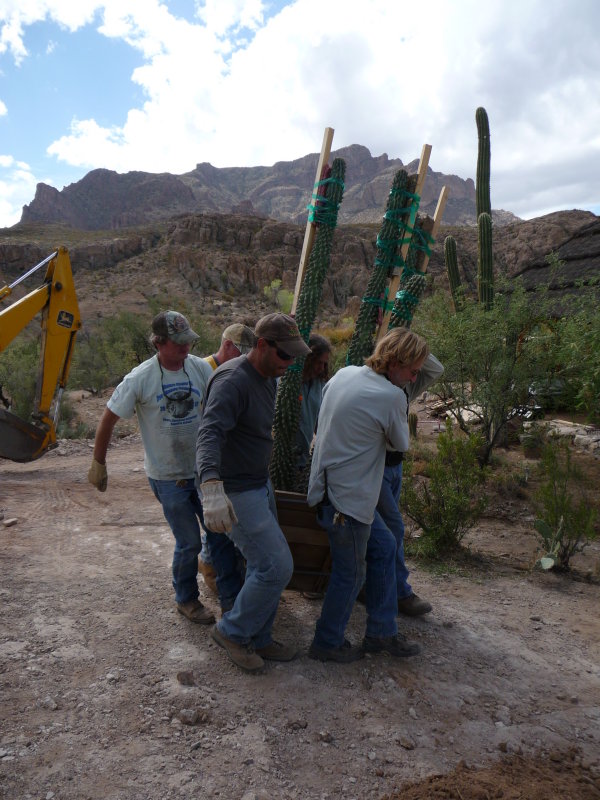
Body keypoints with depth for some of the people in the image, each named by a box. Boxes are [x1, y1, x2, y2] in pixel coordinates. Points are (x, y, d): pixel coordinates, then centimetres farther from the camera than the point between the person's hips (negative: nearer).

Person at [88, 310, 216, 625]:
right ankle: (186, 600, 28)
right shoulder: (140, 378, -15)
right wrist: (98, 464, -1)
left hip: (203, 469, 4)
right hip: (168, 477, -4)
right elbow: (108, 419, -5)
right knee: (189, 542, 3)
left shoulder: (201, 368, -6)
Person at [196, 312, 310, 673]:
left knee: (265, 566, 16)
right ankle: (232, 631, 14)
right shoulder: (233, 381, -24)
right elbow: (210, 434, -38)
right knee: (277, 567, -8)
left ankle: (258, 639, 32)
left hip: (261, 484, 9)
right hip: (236, 493, -9)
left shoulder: (267, 377, 7)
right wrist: (212, 488, -53)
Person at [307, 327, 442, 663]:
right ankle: (327, 643, 27)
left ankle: (382, 632, 29)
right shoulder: (391, 396, -20)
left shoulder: (344, 374, 3)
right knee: (351, 573, 9)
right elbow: (401, 444, -4)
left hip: (328, 485, 9)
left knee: (385, 546, 19)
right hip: (348, 499, -9)